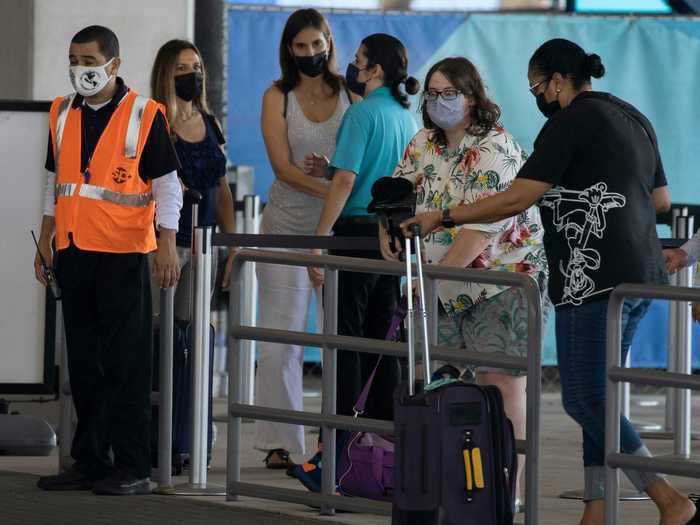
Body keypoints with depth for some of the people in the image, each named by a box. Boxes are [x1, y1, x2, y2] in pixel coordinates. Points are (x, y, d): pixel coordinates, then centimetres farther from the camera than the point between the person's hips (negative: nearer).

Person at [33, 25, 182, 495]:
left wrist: (167, 245, -11)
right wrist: (45, 240, 14)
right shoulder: (62, 115, 11)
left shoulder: (144, 115, -5)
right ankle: (90, 462, 15)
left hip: (124, 254, -6)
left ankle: (133, 468, -2)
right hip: (74, 253, 6)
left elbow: (167, 185, -4)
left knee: (126, 362, -4)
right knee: (84, 361, 9)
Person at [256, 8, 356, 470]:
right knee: (280, 342, -1)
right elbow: (282, 164, -7)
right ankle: (281, 442, 4)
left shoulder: (351, 95, 6)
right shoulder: (278, 97, 3)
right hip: (289, 226, 0)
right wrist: (330, 192, -22)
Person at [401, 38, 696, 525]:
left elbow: (515, 200, -15)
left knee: (584, 399, -6)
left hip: (595, 279, -9)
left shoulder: (572, 122, -10)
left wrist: (442, 217, -8)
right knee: (597, 399, 10)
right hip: (641, 276, 9)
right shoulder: (634, 119, 17)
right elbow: (661, 199, 26)